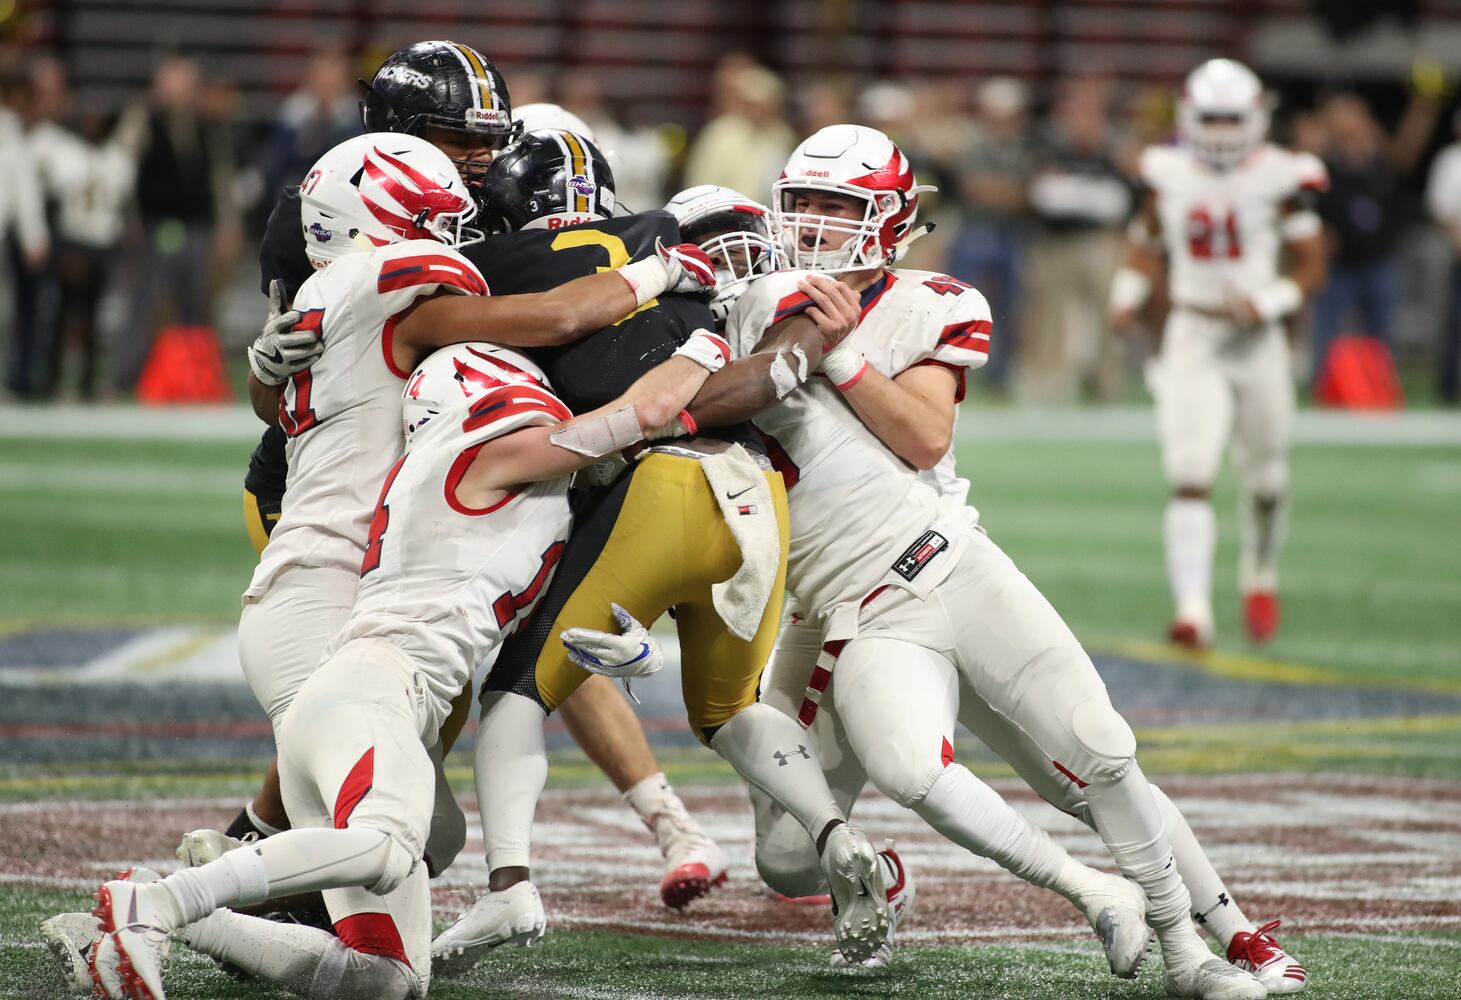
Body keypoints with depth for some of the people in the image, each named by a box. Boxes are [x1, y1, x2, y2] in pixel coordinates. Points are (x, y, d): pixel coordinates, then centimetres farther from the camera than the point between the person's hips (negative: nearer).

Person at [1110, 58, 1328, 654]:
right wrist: (1127, 296, 0)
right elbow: (1148, 246, 17)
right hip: (1192, 335, 0)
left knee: (1264, 475, 13)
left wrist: (1269, 303, -19)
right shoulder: (1169, 175, 2)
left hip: (1257, 338, 0)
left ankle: (1260, 577, 41)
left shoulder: (1280, 180, -7)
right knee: (1190, 476, -14)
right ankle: (1192, 609, -20)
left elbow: (1312, 266, -3)